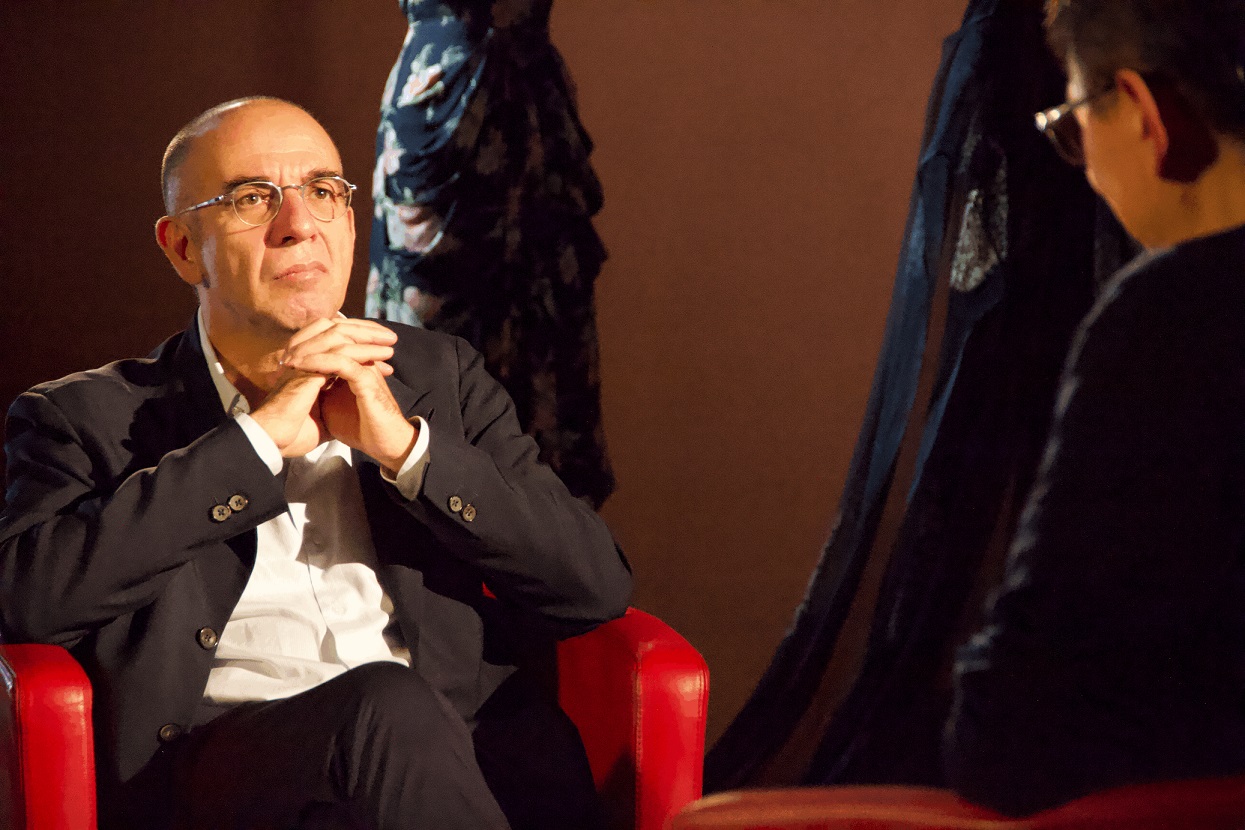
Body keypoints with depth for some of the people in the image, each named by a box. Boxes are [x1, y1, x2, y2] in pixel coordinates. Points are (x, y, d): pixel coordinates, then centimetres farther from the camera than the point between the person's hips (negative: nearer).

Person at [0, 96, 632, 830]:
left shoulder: (441, 378, 22)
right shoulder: (88, 417, 14)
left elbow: (599, 585, 12)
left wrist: (408, 447, -1)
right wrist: (258, 440, -4)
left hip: (470, 743, 2)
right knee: (391, 704, -34)